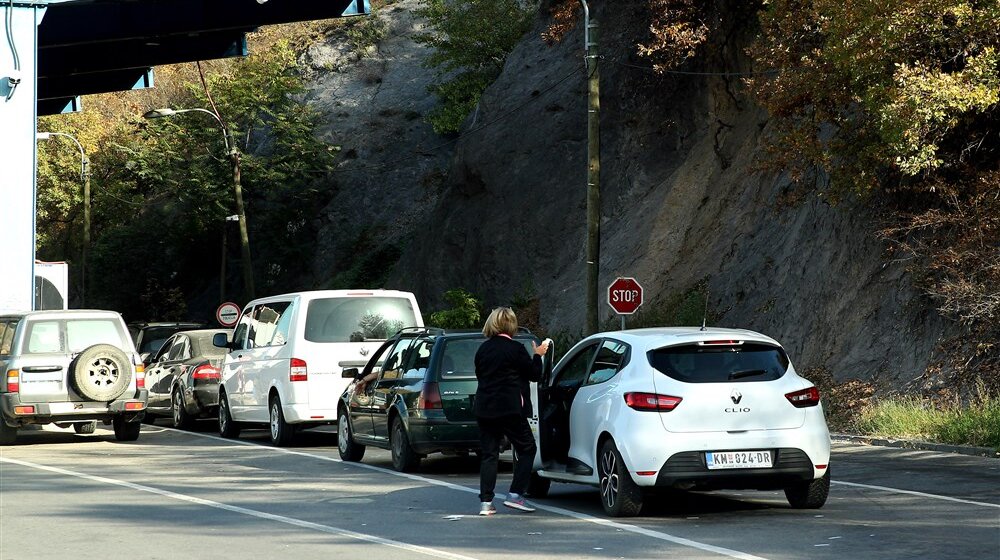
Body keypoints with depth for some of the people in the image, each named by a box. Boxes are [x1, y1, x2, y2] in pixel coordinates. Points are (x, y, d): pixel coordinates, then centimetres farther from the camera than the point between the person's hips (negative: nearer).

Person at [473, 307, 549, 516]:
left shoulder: (483, 349, 7)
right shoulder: (515, 348, -10)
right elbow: (534, 374, -4)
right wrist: (537, 355, 13)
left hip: (484, 409, 5)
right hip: (509, 409, -5)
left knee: (489, 454, 8)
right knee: (526, 448, 9)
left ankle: (486, 502, 1)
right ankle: (515, 495, -1)